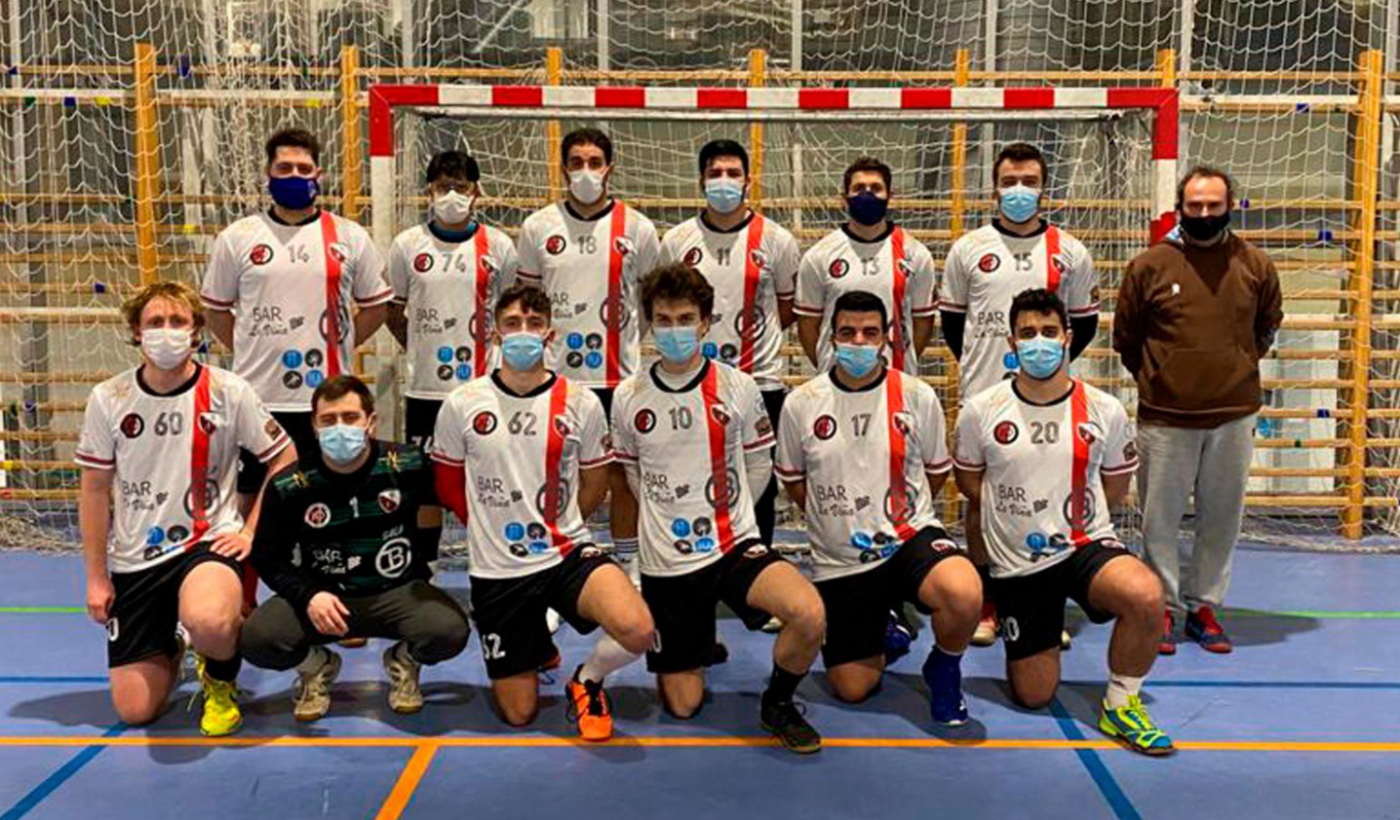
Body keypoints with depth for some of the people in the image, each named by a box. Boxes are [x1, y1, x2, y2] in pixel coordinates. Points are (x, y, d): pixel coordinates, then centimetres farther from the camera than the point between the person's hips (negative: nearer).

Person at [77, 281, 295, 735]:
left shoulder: (228, 391, -7)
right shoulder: (108, 399, -2)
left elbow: (284, 458, 1)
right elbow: (95, 490, 4)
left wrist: (250, 529, -5)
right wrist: (96, 576, 4)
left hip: (209, 541, -2)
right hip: (134, 558, 3)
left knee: (208, 622, -39)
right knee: (134, 710, 0)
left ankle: (221, 680, -1)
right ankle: (169, 655, 37)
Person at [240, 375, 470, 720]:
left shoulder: (408, 466, -9)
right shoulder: (289, 486, -8)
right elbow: (267, 556, 0)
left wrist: (424, 550, 2)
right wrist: (307, 595, -17)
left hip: (397, 593, 0)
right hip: (322, 599, 1)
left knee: (450, 631, -30)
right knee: (256, 638, -26)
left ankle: (404, 662, 10)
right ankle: (316, 666, 12)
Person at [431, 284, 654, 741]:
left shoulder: (581, 403, -5)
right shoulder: (462, 404, -5)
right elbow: (447, 483, 9)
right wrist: (490, 529, 10)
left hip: (569, 553, 0)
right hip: (496, 570, 1)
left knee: (636, 631, -31)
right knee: (518, 715, 8)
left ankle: (587, 679, 4)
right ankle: (537, 646, 43)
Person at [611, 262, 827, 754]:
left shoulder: (738, 387, -3)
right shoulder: (628, 397, 0)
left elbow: (759, 466, 8)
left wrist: (717, 514, 9)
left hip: (736, 546, -1)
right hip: (665, 563, 1)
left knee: (810, 615, -31)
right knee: (682, 706, 5)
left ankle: (777, 703, -1)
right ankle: (695, 643, 40)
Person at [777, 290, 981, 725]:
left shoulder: (918, 396, -4)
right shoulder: (800, 404, -4)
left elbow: (935, 472, 10)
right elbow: (794, 481, 9)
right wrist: (840, 520, 8)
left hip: (910, 538, -1)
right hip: (838, 562, 2)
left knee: (965, 595, -34)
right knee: (853, 690, 3)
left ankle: (943, 668, 0)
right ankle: (883, 632, 38)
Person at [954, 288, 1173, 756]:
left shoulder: (1105, 410, -3)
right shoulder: (980, 411, -5)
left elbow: (1115, 486, 11)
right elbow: (968, 481, 10)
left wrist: (1067, 518, 10)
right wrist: (1015, 517, 9)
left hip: (1088, 546, 0)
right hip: (1017, 564, 0)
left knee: (1146, 596, -35)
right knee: (1033, 697, 4)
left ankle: (1120, 706, -9)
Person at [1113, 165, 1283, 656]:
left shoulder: (1255, 266, 3)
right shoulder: (1149, 266, -3)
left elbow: (1268, 325, 20)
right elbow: (1125, 338, 9)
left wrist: (1238, 368, 14)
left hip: (1234, 417, 2)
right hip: (1165, 418, -2)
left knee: (1222, 518, 9)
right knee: (1160, 519, 4)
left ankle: (1204, 605, 22)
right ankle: (1164, 607, 16)